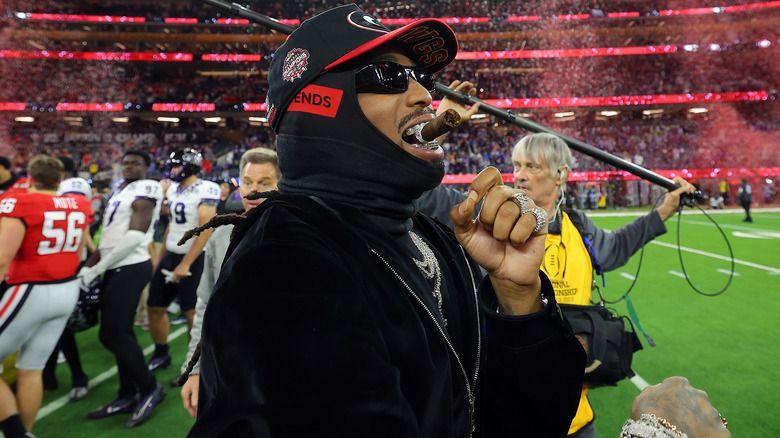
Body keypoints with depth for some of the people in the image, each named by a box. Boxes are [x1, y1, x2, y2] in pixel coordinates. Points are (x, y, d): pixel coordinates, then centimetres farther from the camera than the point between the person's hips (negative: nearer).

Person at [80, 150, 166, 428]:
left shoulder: (145, 190, -11)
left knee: (112, 334, -7)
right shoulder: (120, 192, 17)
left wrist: (95, 270, -16)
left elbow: (134, 236, -21)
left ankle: (150, 389, 8)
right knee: (121, 332, 12)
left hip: (130, 269, -9)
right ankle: (127, 397, 22)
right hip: (117, 270, 9)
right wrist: (88, 266, 17)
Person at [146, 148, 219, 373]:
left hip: (193, 259, -8)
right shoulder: (174, 190, 10)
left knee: (193, 313, 0)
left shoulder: (205, 190, -16)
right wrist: (161, 258, 20)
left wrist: (186, 264, -21)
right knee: (155, 307, 12)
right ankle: (161, 355, 30)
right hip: (171, 255, 8)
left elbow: (206, 230, -21)